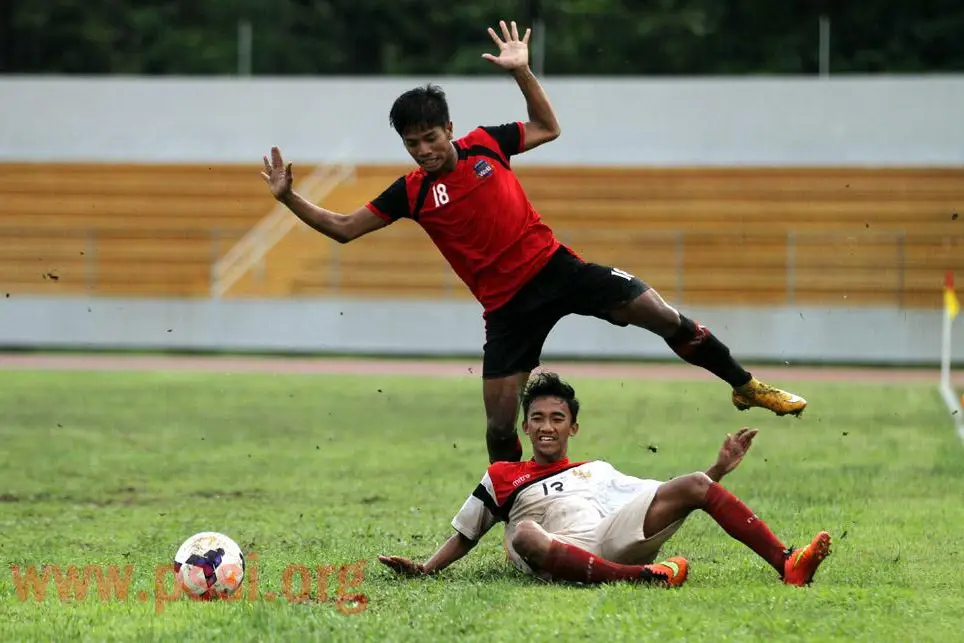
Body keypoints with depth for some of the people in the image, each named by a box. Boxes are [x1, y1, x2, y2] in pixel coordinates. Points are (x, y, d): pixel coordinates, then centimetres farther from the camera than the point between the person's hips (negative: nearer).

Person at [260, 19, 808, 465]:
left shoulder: (485, 144, 2)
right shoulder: (411, 193, 0)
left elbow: (547, 129, 18)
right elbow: (344, 229, 4)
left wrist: (523, 72, 7)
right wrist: (289, 197, -7)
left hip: (554, 266, 0)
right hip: (506, 304, 0)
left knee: (665, 318, -8)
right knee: (500, 428, -5)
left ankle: (747, 386, 10)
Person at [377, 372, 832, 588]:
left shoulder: (597, 472, 33)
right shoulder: (502, 477, 26)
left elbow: (664, 500, 28)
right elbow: (465, 536, 24)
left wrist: (719, 469, 17)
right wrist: (425, 569, 6)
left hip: (615, 539, 4)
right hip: (561, 558, -3)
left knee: (696, 485, -10)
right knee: (524, 534, -40)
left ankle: (787, 565, -26)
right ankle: (642, 577, -54)